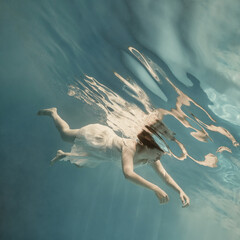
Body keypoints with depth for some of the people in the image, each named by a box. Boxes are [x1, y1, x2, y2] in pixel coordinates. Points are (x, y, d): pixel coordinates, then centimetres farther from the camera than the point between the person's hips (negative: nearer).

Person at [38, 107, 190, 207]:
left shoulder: (151, 158, -26)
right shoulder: (130, 148, -47)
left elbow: (164, 175, -20)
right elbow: (128, 173, -62)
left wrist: (180, 190, -36)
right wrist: (155, 188, -67)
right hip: (96, 135, -5)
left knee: (80, 163, 28)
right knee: (65, 133, 24)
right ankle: (52, 112, 48)